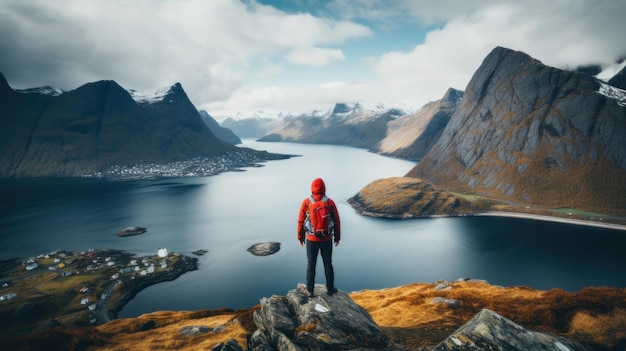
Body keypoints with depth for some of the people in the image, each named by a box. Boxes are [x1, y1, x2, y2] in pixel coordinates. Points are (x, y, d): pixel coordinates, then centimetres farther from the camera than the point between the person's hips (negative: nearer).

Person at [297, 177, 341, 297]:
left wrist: (300, 237, 8)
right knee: (328, 263, 18)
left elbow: (301, 222, -7)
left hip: (311, 239, 0)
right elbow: (336, 221, -5)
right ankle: (330, 288, 29)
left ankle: (310, 290, 25)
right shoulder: (330, 202, -11)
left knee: (311, 264, 16)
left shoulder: (306, 202, -12)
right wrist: (337, 237, 9)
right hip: (326, 240, 1)